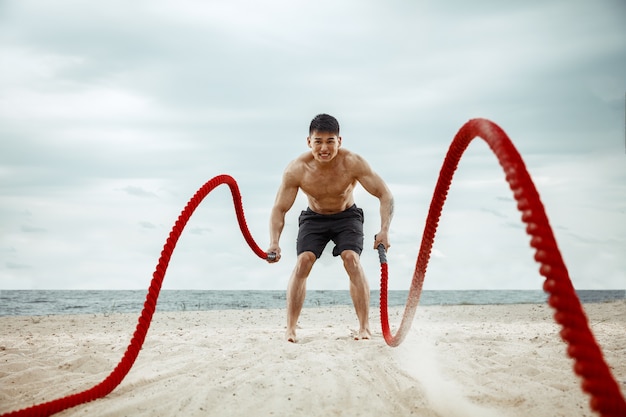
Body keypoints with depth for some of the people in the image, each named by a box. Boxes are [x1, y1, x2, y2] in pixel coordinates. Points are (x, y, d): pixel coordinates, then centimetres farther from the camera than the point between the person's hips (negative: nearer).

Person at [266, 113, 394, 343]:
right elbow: (279, 208, -18)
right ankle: (290, 329, -14)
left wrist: (384, 231, -38)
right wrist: (274, 242, -33)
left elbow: (385, 194, -24)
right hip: (314, 218, 1)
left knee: (352, 259, -23)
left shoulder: (353, 163, -28)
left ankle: (365, 327, -14)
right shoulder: (296, 169, -26)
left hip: (347, 217, -1)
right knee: (303, 262, -20)